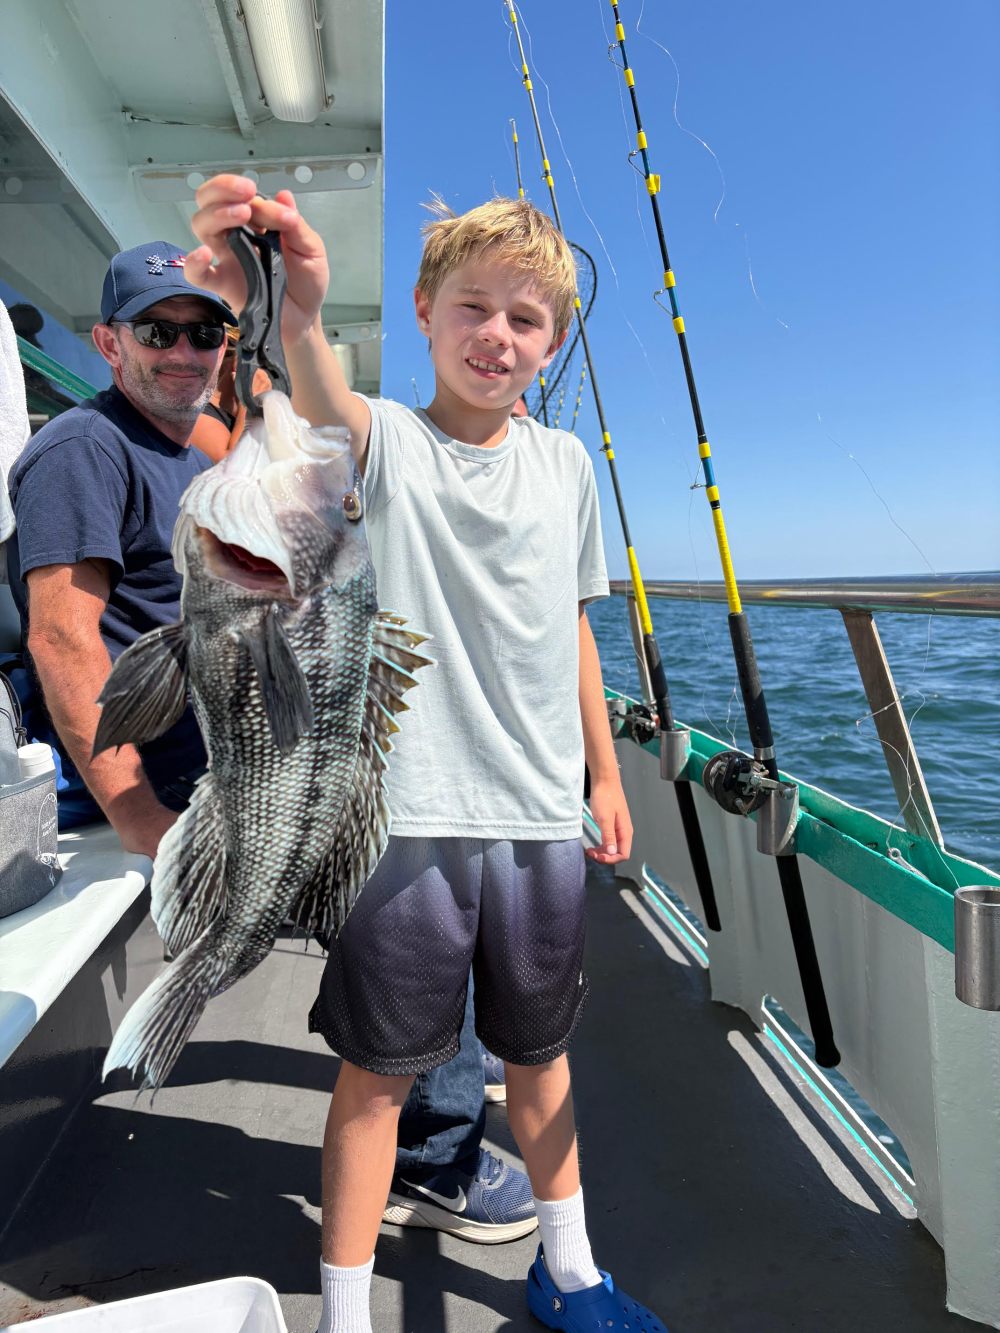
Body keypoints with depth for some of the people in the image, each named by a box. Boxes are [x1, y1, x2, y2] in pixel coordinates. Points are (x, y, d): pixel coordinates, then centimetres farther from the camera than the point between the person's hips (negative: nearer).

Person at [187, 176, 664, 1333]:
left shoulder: (566, 463, 9)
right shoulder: (385, 442, -3)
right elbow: (326, 406, -28)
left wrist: (604, 773, 14)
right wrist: (293, 319, -50)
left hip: (540, 818, 4)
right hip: (405, 816, -3)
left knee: (539, 1050, 20)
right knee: (378, 1067, 8)